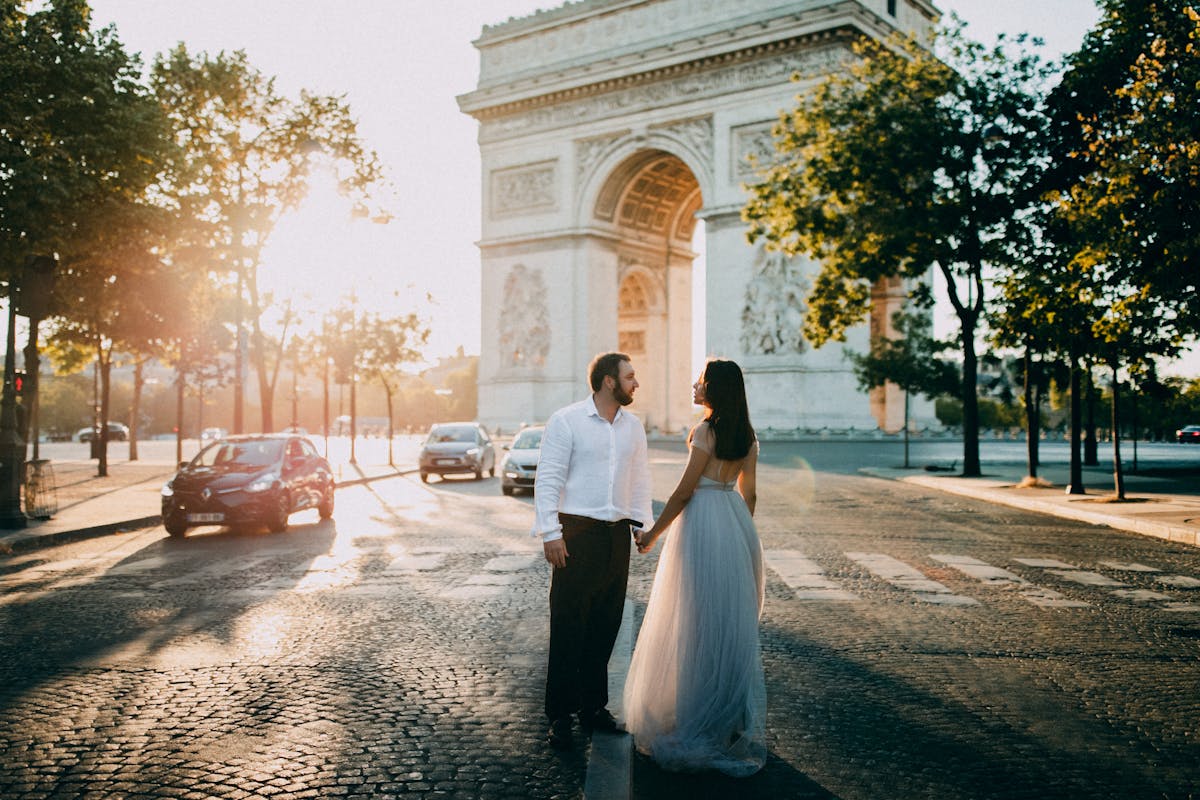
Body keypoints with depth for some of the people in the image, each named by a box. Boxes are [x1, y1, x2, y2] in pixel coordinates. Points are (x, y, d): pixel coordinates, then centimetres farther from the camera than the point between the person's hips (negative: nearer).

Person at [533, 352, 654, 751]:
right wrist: (550, 533, -13)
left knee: (605, 627, 11)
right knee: (568, 627, -2)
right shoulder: (566, 421, -6)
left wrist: (641, 523, 8)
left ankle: (594, 706, 24)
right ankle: (560, 715, 8)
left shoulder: (633, 426, 12)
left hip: (617, 535, 6)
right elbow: (547, 479, -8)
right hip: (577, 534, -5)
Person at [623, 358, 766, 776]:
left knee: (700, 621, 1)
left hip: (703, 522, -8)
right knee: (733, 623, 15)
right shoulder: (747, 435, 8)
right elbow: (748, 493, 12)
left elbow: (684, 491, -14)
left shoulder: (706, 431, -15)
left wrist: (653, 533, -6)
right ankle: (736, 721, 25)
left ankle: (698, 727, 10)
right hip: (736, 522, 8)